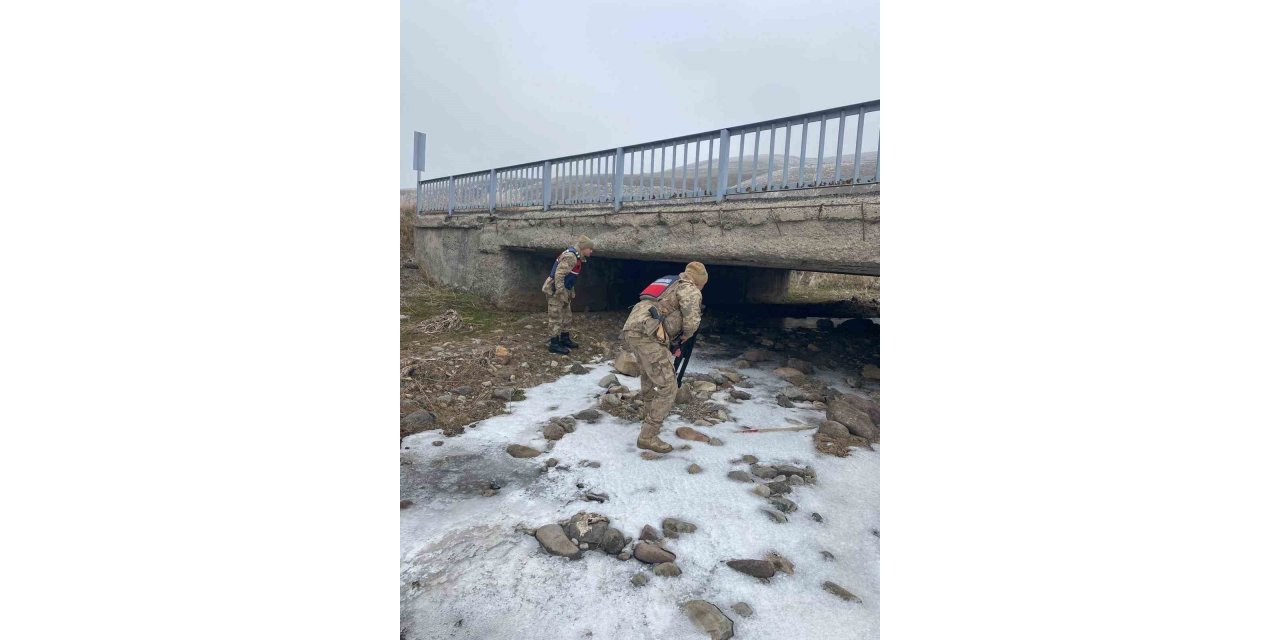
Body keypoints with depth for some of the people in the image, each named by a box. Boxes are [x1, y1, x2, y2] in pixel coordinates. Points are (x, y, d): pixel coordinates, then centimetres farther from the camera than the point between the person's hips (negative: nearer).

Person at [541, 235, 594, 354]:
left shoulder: (576, 256, 12)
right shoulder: (570, 256, -22)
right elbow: (559, 275, -27)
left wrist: (571, 293, 22)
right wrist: (561, 293, -26)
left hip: (563, 289, 10)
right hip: (555, 290, -10)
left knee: (566, 316, 18)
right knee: (556, 318, -5)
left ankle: (565, 339, 30)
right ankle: (554, 344, 2)